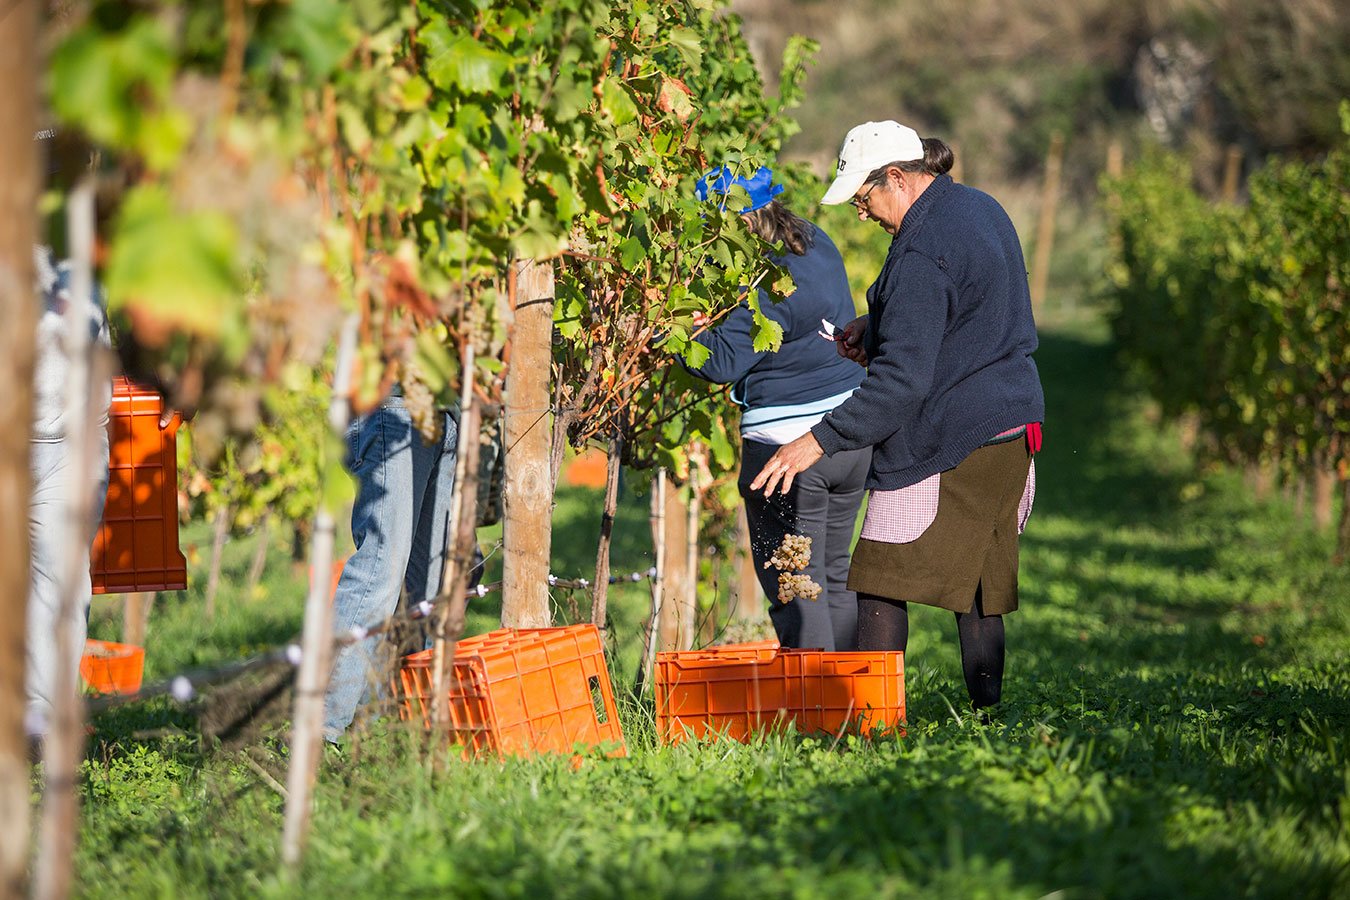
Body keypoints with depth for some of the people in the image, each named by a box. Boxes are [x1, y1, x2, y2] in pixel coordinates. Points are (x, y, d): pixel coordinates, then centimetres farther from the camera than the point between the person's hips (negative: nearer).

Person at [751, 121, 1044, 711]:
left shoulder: (921, 254, -20)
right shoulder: (981, 209, 10)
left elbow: (901, 380, -24)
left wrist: (818, 441, -22)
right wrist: (878, 323, 13)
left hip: (943, 442, -9)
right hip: (1010, 429, 9)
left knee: (881, 583, -4)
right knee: (979, 584, 12)